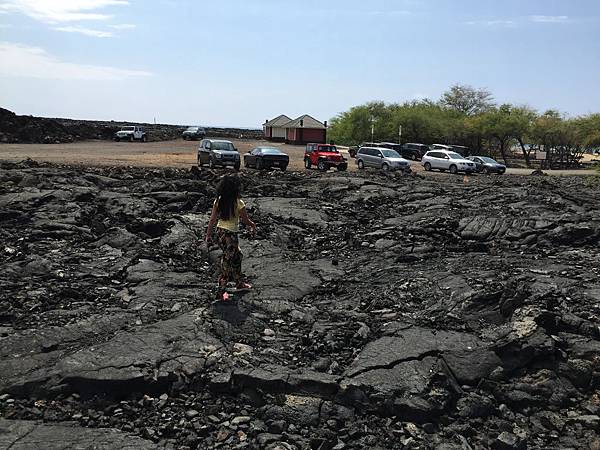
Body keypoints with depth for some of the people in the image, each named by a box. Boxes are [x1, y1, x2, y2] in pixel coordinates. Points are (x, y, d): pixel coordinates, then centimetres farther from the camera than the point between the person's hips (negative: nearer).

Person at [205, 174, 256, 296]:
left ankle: (239, 283, 37)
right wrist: (253, 225, 14)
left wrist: (208, 235, 7)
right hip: (231, 235, -6)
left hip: (220, 233, 6)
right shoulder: (239, 203, -17)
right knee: (227, 262, 4)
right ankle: (221, 290, 9)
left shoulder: (218, 201, -3)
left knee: (237, 255, 23)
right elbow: (246, 221, -7)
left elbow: (212, 220, -1)